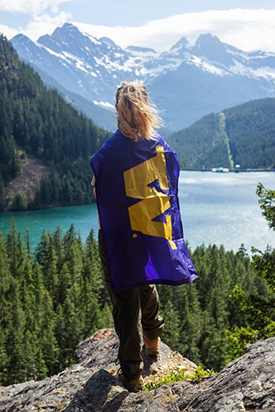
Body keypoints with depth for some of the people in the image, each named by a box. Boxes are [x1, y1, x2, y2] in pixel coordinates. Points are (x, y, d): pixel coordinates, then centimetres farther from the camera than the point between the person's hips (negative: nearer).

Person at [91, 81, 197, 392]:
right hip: (156, 232, 5)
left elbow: (100, 195, -10)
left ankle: (131, 372, 15)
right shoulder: (161, 146, -5)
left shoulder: (108, 152, -19)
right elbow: (170, 190, 3)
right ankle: (152, 340, 48)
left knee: (125, 299, 6)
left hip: (120, 236, -5)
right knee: (147, 285, 28)